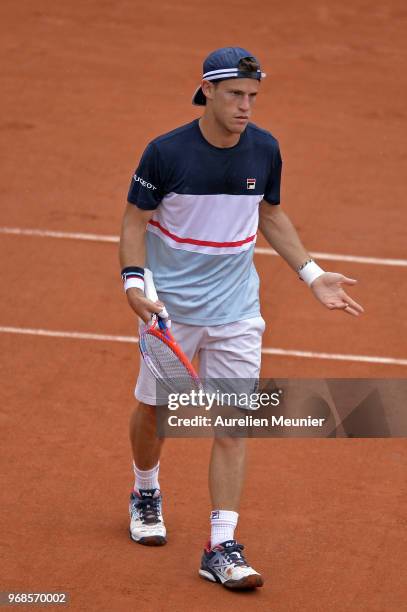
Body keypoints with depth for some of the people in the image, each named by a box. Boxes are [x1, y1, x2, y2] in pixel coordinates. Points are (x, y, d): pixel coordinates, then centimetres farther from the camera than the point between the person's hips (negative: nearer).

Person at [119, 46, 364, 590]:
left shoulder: (264, 150, -3)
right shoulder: (166, 152, -15)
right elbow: (136, 220, -5)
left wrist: (312, 274, 8)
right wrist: (133, 281, -20)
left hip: (235, 311, 2)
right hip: (171, 306, -2)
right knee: (153, 408, 13)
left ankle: (221, 547, -4)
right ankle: (146, 494, 43)